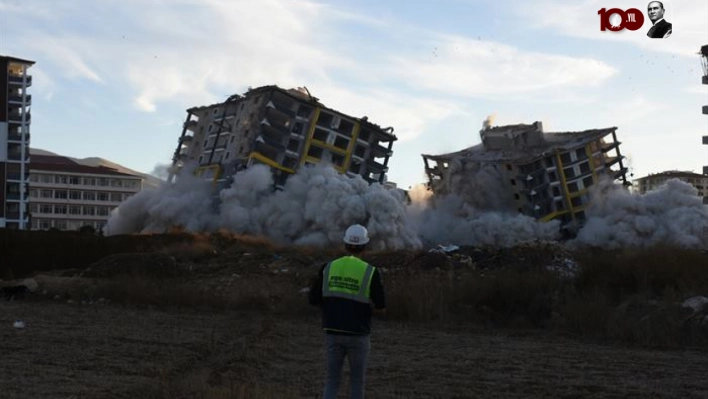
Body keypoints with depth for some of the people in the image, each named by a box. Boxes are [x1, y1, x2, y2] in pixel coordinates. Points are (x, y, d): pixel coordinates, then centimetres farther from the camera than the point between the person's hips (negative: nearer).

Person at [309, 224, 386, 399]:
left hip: (333, 333, 3)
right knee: (357, 380, 15)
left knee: (332, 380, 13)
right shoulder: (371, 272, -11)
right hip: (357, 336, -2)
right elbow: (382, 309, -8)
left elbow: (313, 300, 3)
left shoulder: (328, 268, -2)